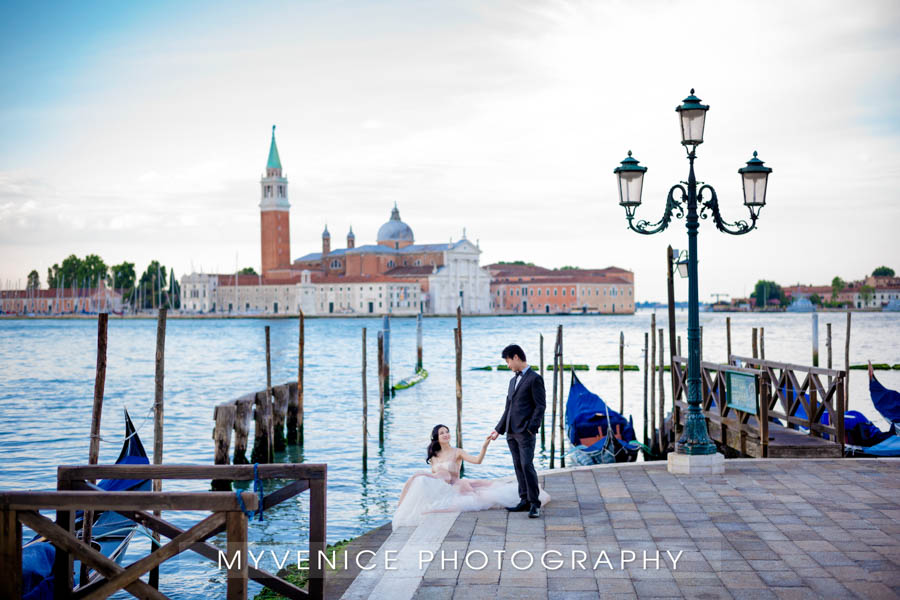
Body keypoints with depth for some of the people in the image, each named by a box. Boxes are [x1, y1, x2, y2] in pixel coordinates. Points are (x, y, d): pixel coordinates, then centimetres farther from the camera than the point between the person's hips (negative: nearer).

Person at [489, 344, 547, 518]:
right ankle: (524, 501, 14)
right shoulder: (513, 381, 20)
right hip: (511, 432, 8)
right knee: (518, 466, 9)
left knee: (527, 465, -12)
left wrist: (531, 428, -17)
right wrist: (498, 429, 19)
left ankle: (535, 504, -8)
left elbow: (540, 406, -9)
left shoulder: (535, 379, -5)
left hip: (525, 432, -8)